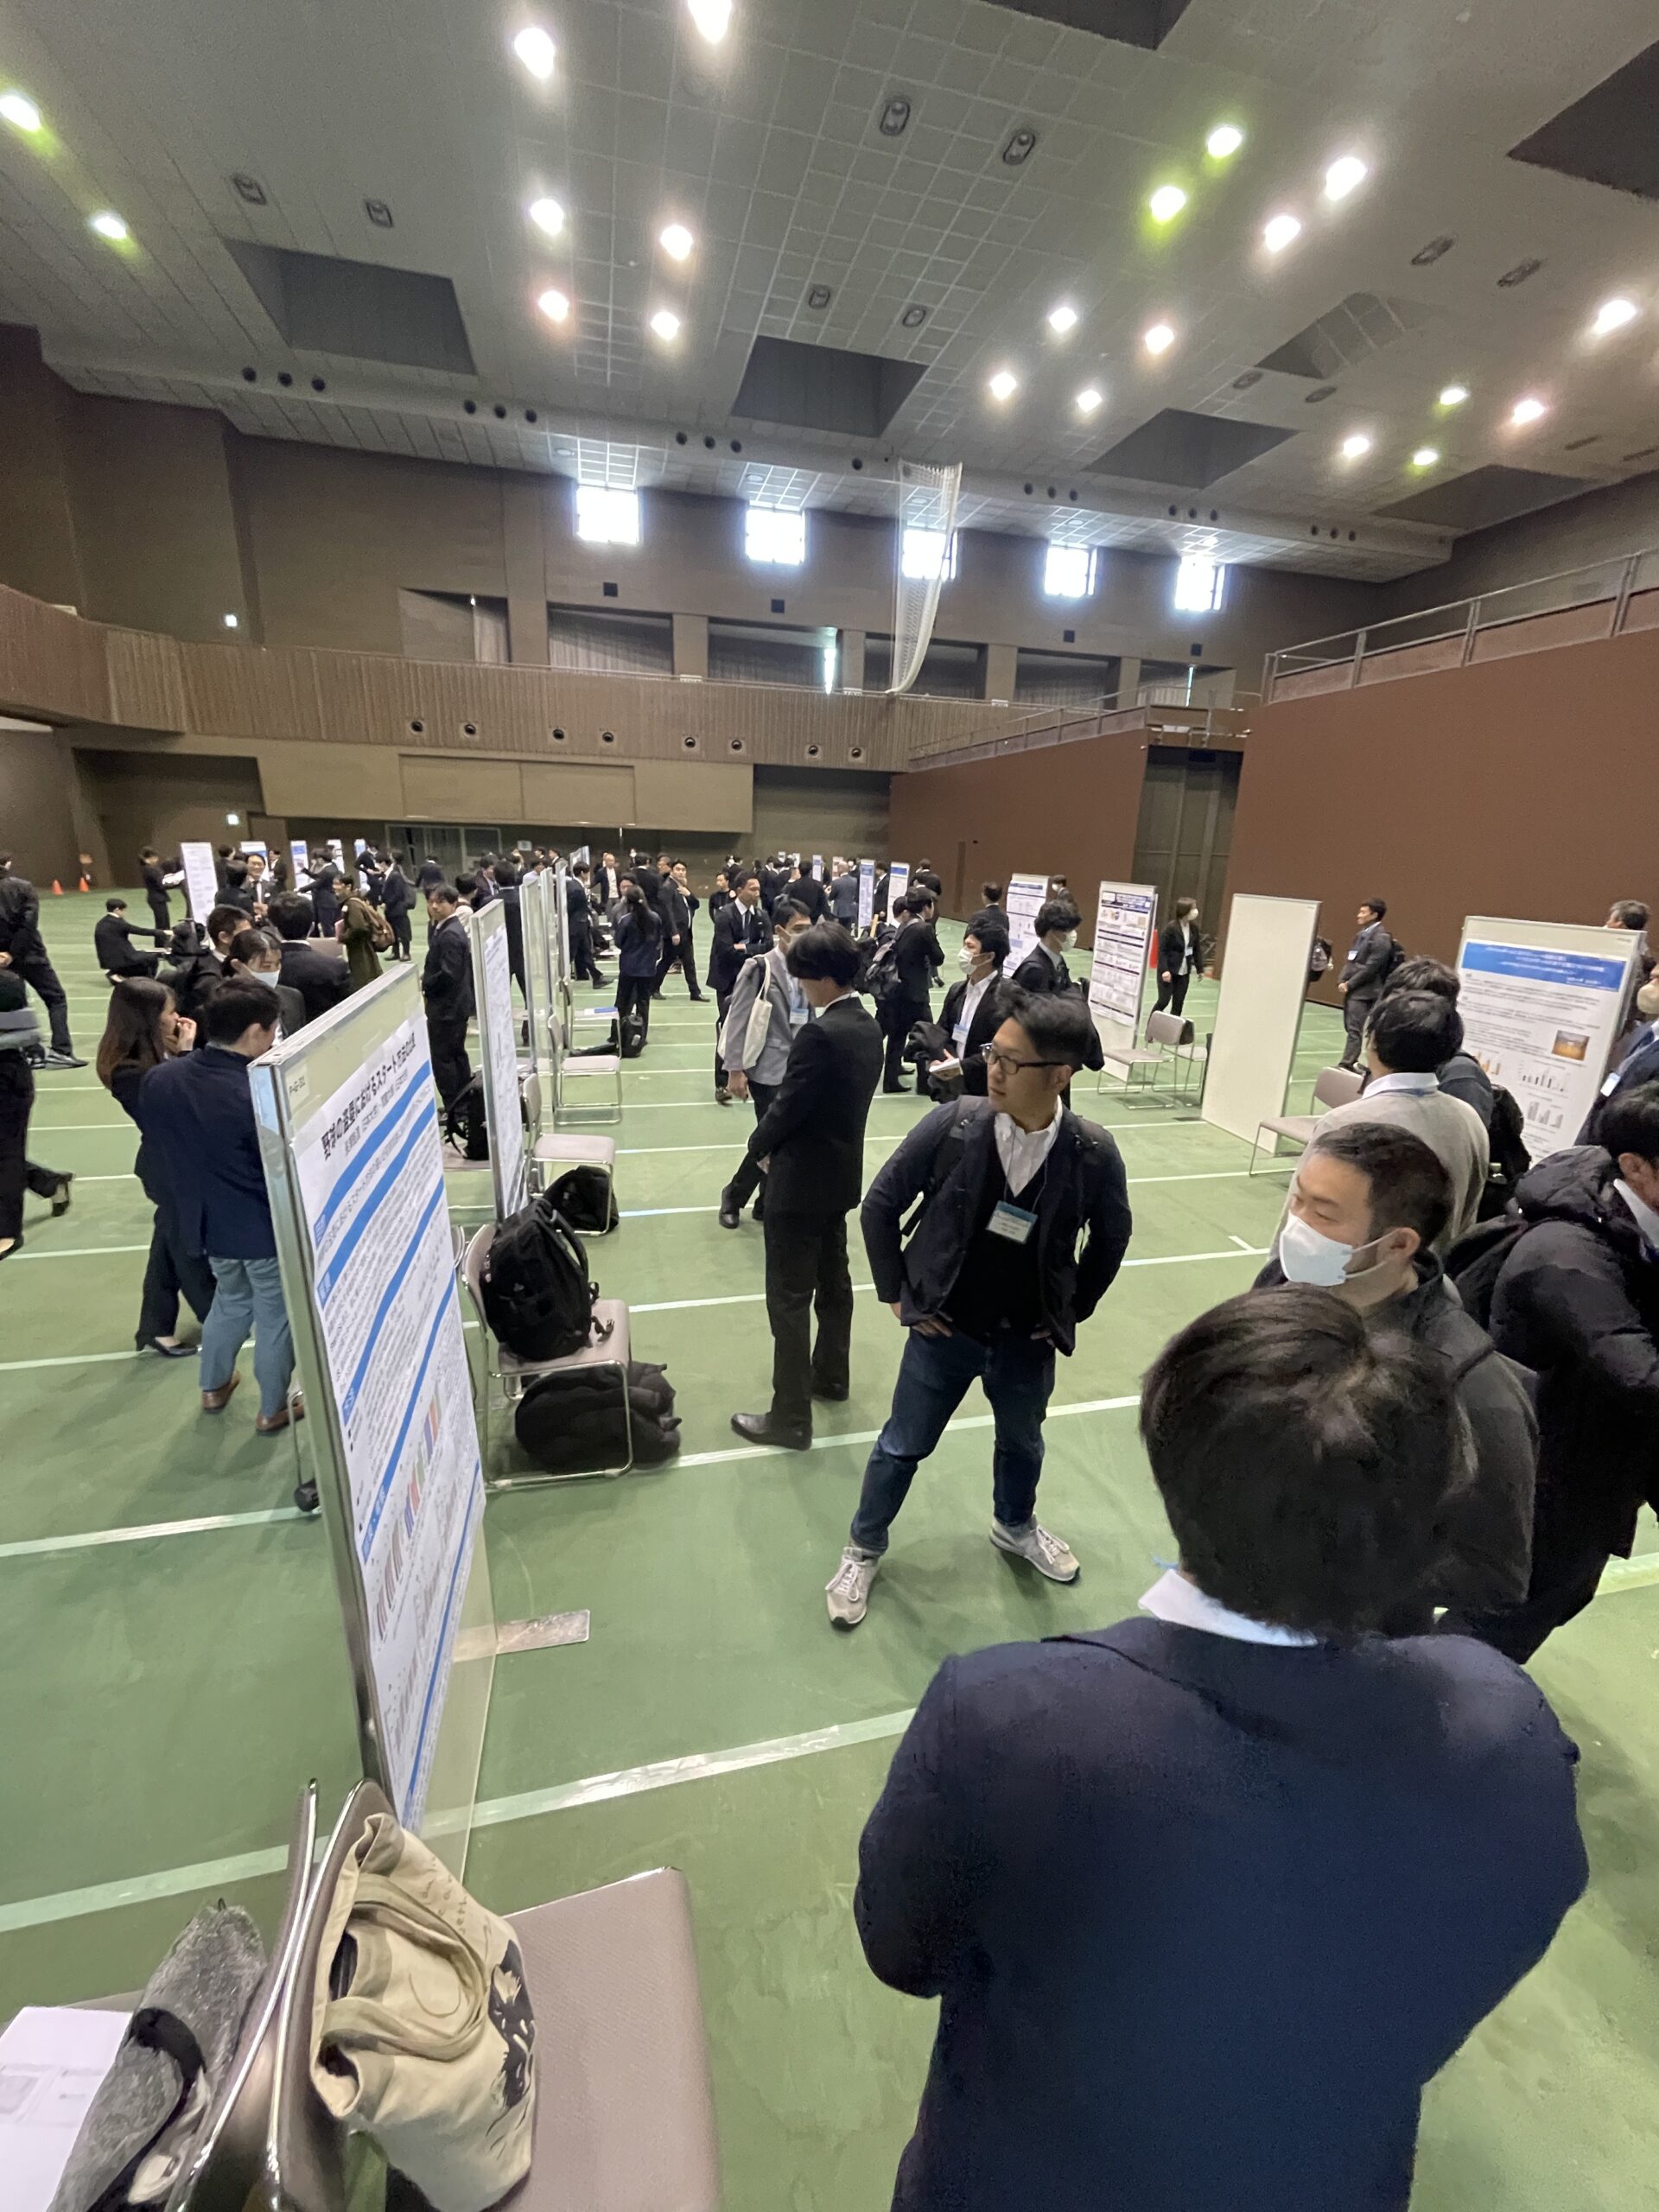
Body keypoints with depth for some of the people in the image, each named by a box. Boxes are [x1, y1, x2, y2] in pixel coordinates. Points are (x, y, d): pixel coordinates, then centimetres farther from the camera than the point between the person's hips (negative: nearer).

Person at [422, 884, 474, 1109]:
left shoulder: (449, 935, -21)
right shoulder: (447, 928, 10)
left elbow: (449, 974, -27)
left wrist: (424, 984, -13)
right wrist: (427, 974, 6)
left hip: (446, 1006, -10)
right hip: (455, 1004, 10)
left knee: (441, 1058, -3)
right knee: (456, 1054, 16)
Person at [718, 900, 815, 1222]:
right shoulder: (759, 967, -10)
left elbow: (808, 1019, 12)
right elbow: (738, 1019, -11)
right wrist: (735, 1070, -14)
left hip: (799, 1069, 6)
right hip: (769, 1069, -6)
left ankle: (767, 1203, 26)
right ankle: (734, 1196, 21)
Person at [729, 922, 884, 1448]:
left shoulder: (820, 1034, -24)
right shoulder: (868, 1027, 5)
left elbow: (787, 1106, -20)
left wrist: (759, 1146, 0)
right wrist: (777, 1143, 7)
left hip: (801, 1182, -9)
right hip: (841, 1174, 10)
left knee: (789, 1299, 1)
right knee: (833, 1281, 22)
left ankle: (790, 1417, 11)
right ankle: (831, 1375, 40)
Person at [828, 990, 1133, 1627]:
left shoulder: (1094, 1155, -19)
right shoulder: (952, 1125, -22)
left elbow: (1111, 1240, 2)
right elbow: (881, 1205, -8)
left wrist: (1071, 1314, 4)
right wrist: (896, 1292, -5)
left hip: (1026, 1340, 2)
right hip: (945, 1329, -1)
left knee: (1022, 1443, 27)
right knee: (903, 1446, 16)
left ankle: (1015, 1527, 58)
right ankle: (864, 1549, 42)